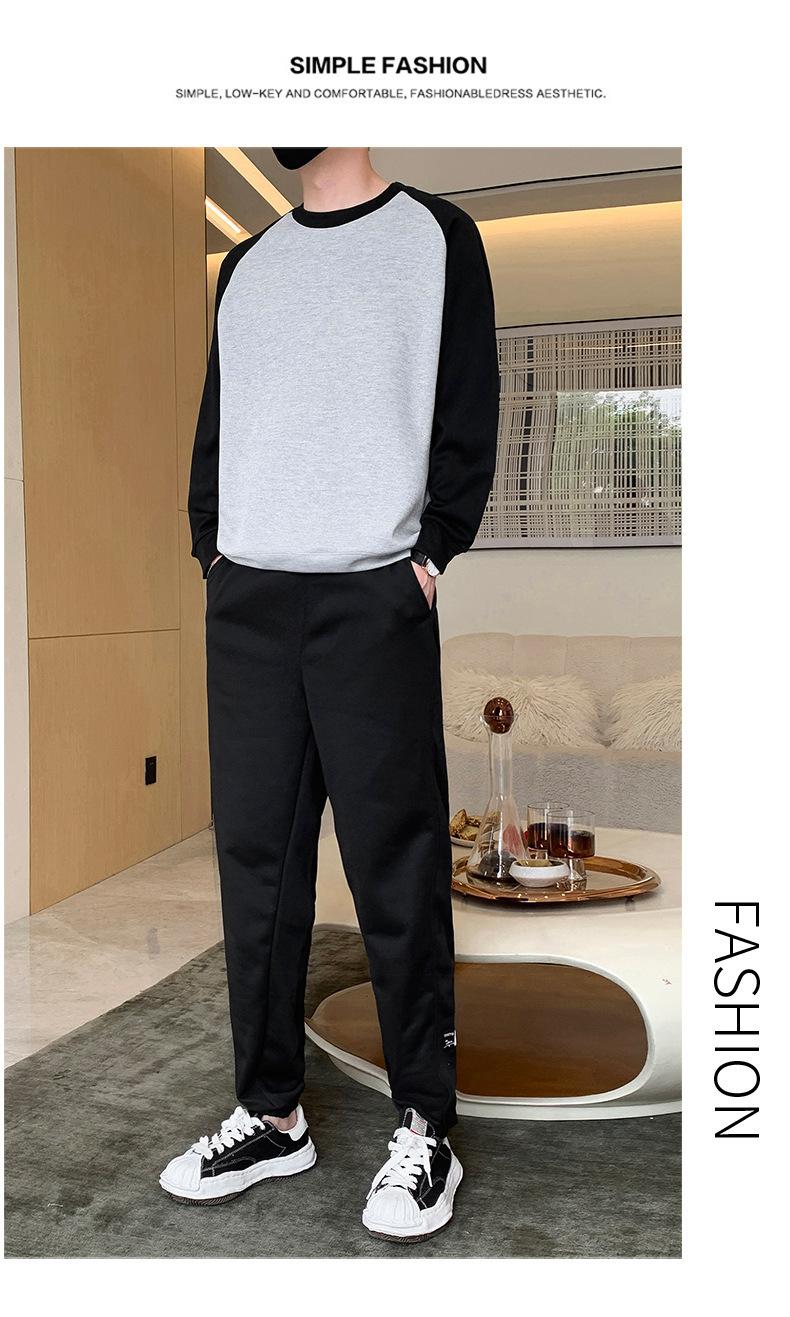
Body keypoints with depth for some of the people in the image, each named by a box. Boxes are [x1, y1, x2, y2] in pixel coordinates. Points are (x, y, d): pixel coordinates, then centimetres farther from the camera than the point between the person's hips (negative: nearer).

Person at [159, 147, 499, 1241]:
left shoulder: (438, 237, 8)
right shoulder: (245, 266, 22)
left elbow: (468, 422, 1)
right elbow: (215, 429, 20)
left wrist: (429, 559, -7)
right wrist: (213, 550, 8)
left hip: (373, 600, -4)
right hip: (246, 602, 5)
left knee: (396, 865, -3)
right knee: (255, 858, 5)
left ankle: (425, 1127, 12)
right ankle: (272, 1115, 19)